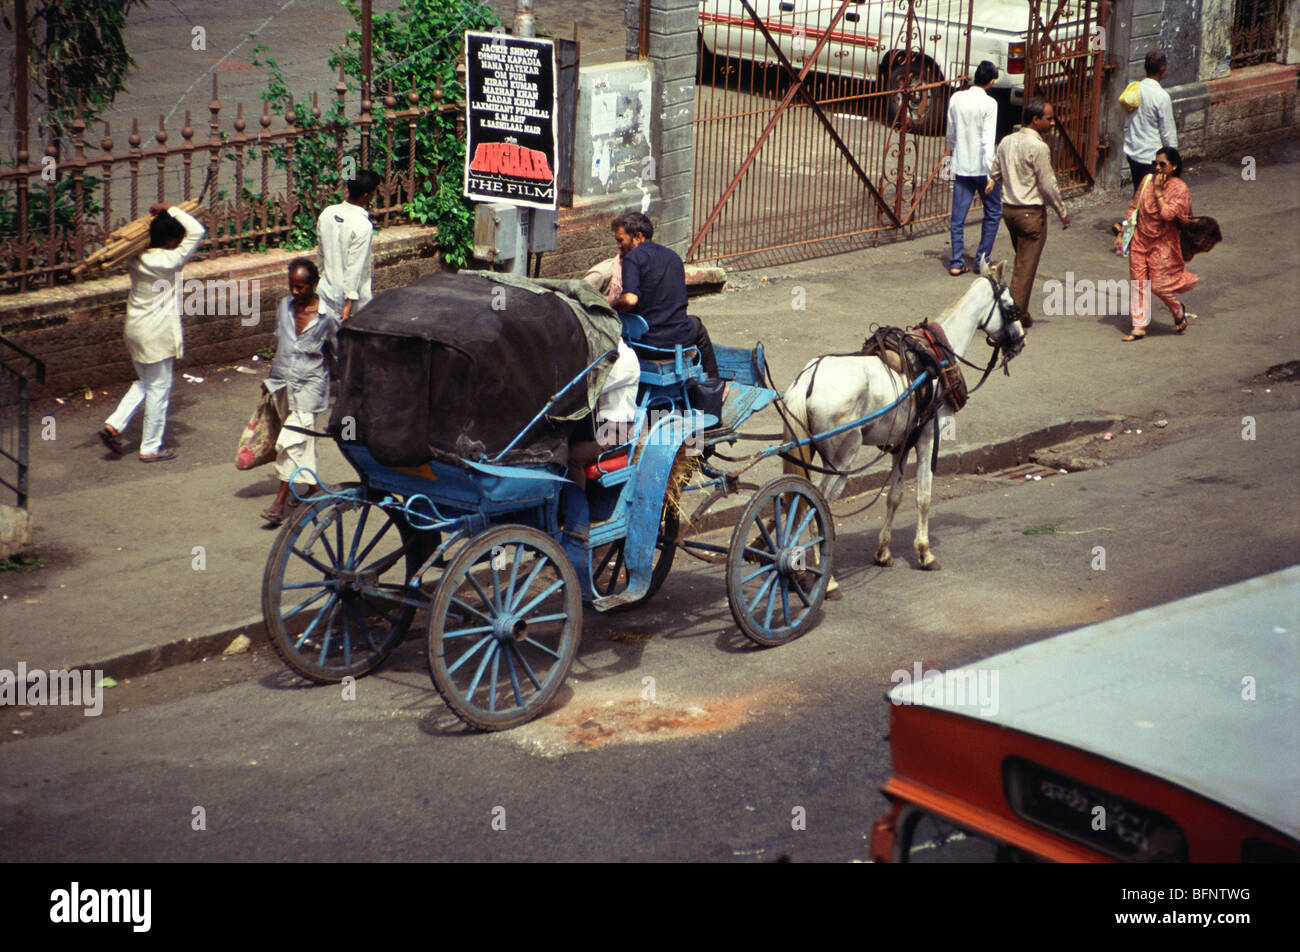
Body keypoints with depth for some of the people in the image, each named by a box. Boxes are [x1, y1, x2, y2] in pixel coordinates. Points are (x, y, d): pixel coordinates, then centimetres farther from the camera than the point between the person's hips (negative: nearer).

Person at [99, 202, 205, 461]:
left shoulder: (138, 257, 1)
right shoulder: (168, 261, -21)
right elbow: (196, 232, -18)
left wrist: (159, 216, 9)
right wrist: (172, 210, -9)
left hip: (135, 329, 8)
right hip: (158, 334, -8)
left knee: (144, 383, 24)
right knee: (159, 389, 6)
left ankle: (114, 425, 13)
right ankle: (151, 448, 14)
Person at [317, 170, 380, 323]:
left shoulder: (327, 214, -3)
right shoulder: (363, 226, -23)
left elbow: (322, 253, 9)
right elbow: (355, 267, -23)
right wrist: (349, 303, -20)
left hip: (327, 292, 6)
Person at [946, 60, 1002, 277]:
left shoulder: (956, 99, 2)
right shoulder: (989, 103, -13)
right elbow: (988, 140, -18)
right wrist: (991, 174, -19)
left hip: (960, 167, 5)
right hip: (982, 168, -4)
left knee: (958, 216, 7)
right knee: (993, 213, 11)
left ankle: (956, 263, 6)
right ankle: (982, 260, 11)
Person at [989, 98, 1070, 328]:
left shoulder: (1006, 142, 4)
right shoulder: (1038, 147, -17)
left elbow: (993, 174, 12)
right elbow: (1048, 185, -15)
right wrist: (1062, 212, -4)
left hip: (1008, 208, 7)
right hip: (1031, 212, -7)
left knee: (1020, 261, 19)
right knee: (1027, 265, 1)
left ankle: (1017, 310, 22)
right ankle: (1018, 315, 3)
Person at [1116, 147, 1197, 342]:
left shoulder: (1179, 189, -14)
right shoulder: (1148, 180, 1)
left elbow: (1167, 214, -27)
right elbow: (1134, 208, 9)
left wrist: (1158, 191, -19)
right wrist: (1122, 233, 7)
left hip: (1163, 244, -5)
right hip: (1140, 239, 5)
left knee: (1158, 284, -1)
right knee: (1137, 283, 5)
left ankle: (1178, 311, 29)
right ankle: (1139, 327, 13)